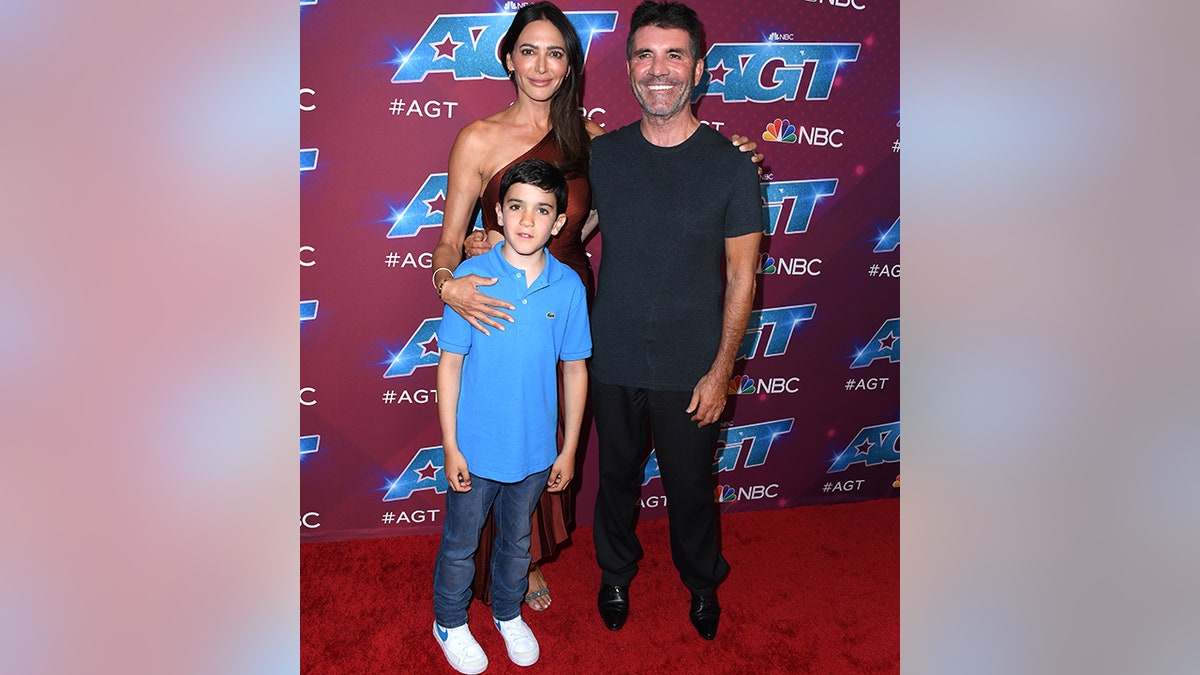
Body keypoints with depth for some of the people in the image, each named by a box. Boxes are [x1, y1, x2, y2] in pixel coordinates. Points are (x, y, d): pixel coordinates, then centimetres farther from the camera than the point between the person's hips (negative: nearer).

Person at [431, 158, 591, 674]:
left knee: (517, 539, 24)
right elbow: (450, 365, -10)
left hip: (535, 450, 2)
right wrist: (450, 447, -9)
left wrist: (569, 450, 2)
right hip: (475, 447, -2)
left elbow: (575, 371, -2)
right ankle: (449, 622, 45)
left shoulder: (569, 287, -10)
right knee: (460, 543, 18)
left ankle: (508, 612, 51)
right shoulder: (471, 277, -16)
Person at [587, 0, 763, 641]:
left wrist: (720, 371, -8)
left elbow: (740, 276, -5)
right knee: (617, 476, 20)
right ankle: (616, 572, 47)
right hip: (612, 362, 2)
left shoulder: (731, 164, -8)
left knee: (690, 485, 15)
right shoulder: (602, 154, -2)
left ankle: (702, 581, 45)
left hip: (690, 369, -2)